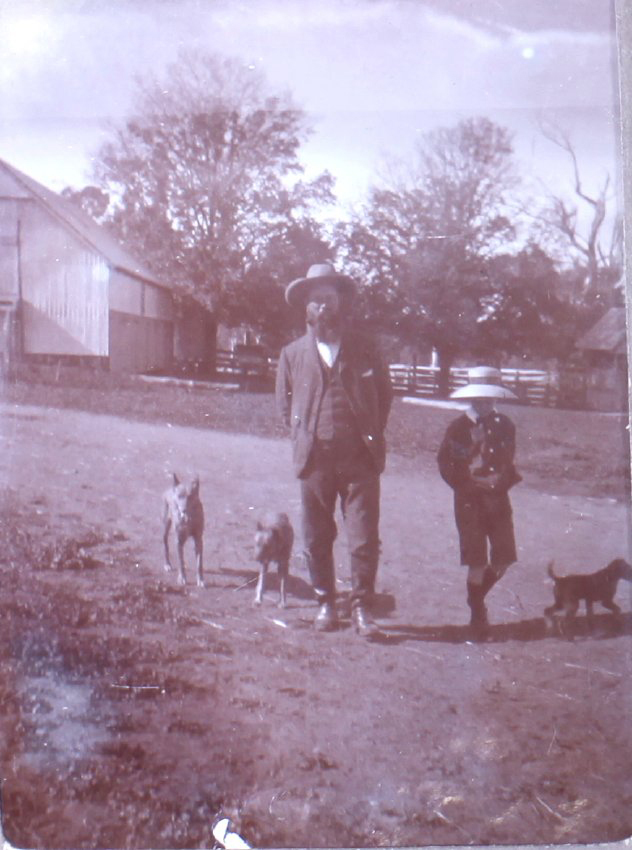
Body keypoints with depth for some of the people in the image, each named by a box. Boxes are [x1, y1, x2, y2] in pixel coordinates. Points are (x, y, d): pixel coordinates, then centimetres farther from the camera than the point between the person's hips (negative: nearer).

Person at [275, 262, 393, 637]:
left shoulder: (364, 347, 6)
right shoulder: (293, 354, 8)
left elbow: (385, 392, 15)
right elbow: (285, 403, 20)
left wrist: (372, 435, 8)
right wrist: (303, 438, 9)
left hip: (360, 458, -1)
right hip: (315, 461, 1)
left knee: (365, 539, -4)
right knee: (317, 539, 6)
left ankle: (362, 607, 6)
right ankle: (325, 603, 20)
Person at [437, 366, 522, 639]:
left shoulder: (504, 425, 5)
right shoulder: (458, 427, -5)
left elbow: (510, 462, 15)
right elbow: (445, 464, -3)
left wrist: (502, 480, -1)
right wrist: (471, 483, -11)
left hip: (498, 498, 4)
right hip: (469, 500, -3)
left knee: (503, 559, 2)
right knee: (477, 562, -4)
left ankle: (477, 597, 28)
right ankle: (476, 612, 14)